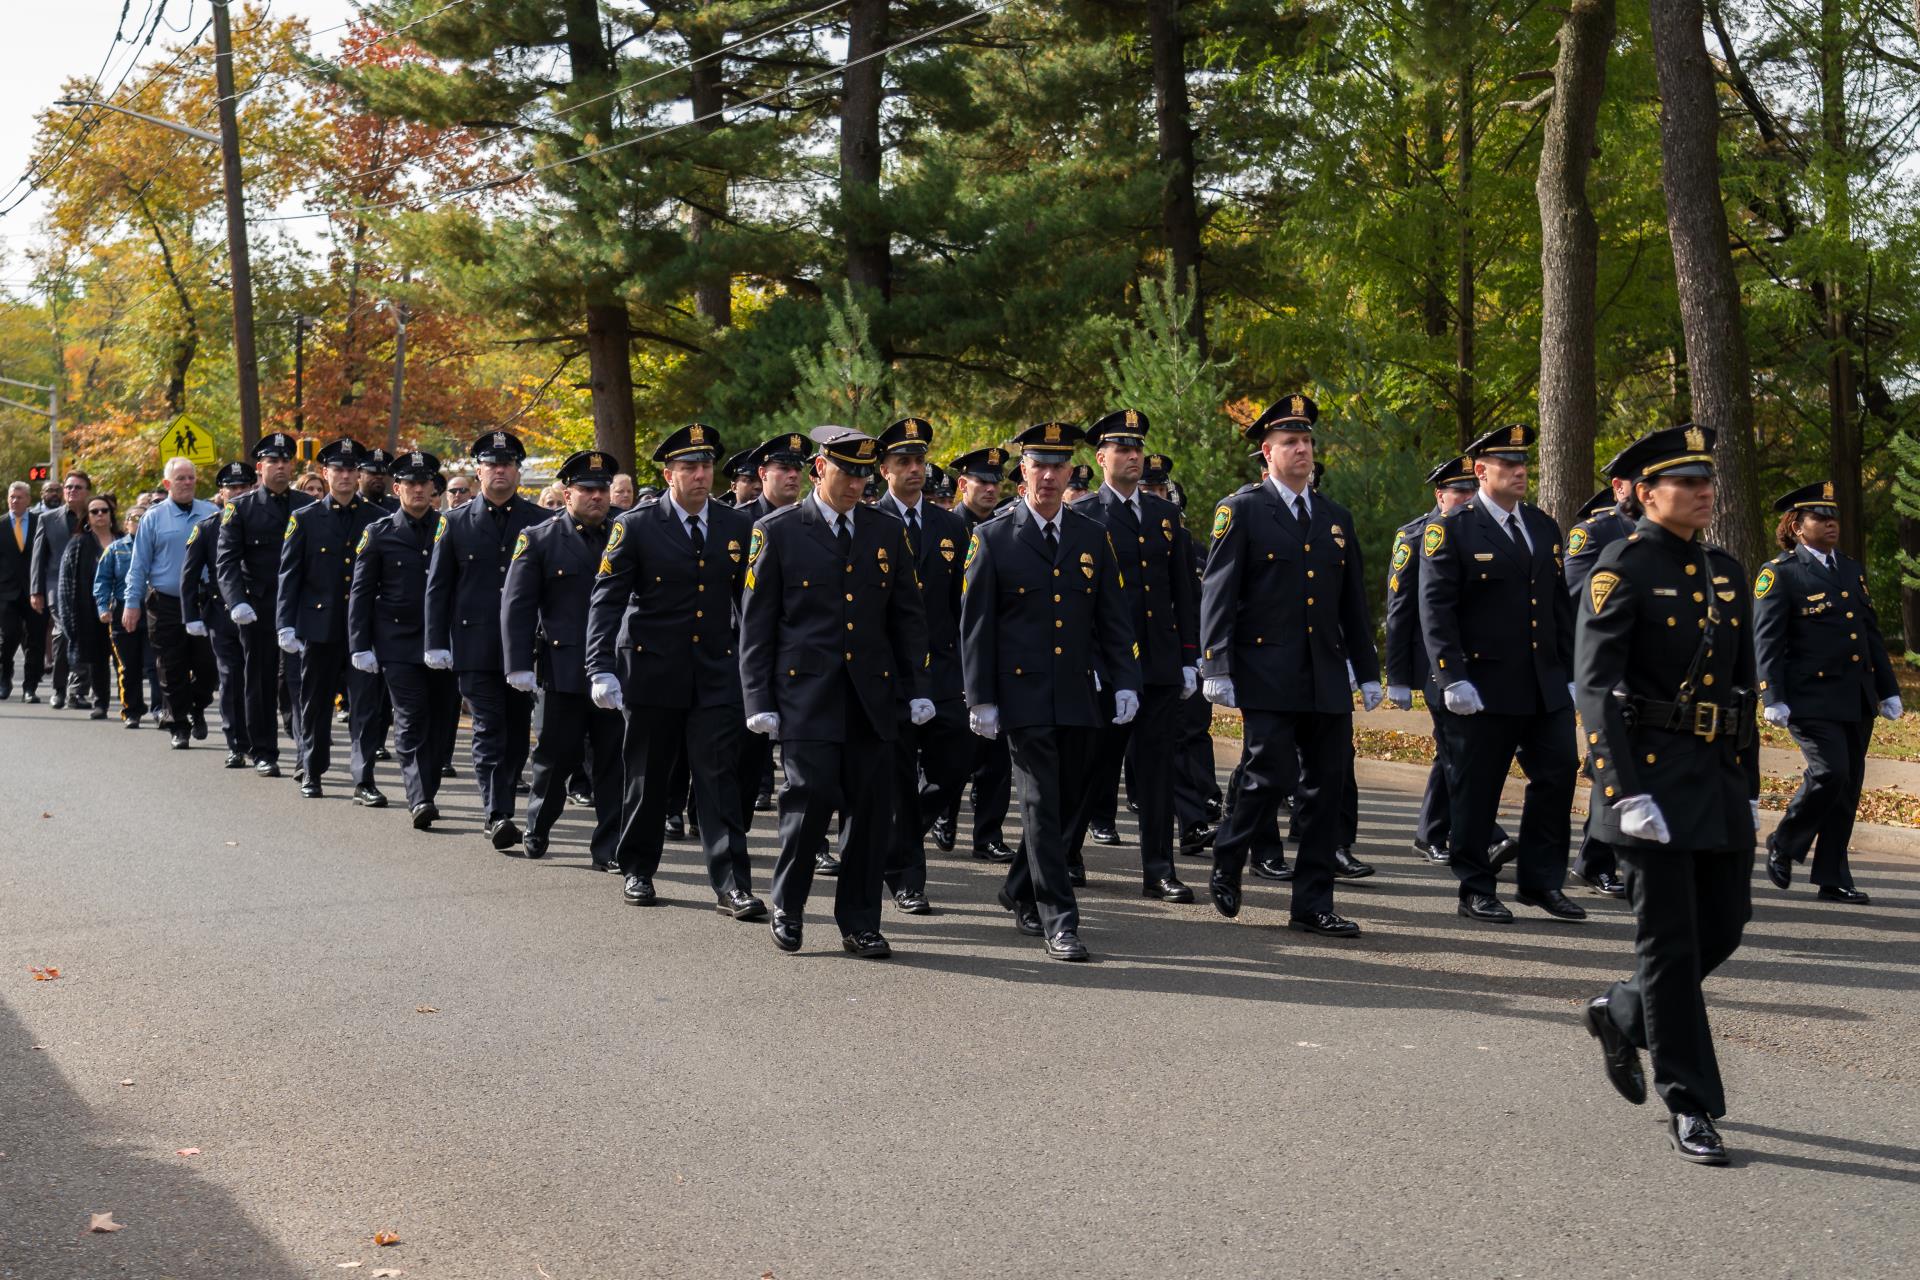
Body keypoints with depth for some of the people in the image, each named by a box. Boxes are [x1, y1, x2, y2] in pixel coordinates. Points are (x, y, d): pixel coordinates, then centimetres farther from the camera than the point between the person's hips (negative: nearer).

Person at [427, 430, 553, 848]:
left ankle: (501, 811, 21)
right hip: (476, 645, -1)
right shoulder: (456, 522, 5)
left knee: (518, 732, 8)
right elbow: (437, 586, 6)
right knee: (489, 730, -7)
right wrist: (437, 643, 0)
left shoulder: (541, 521, 5)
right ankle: (498, 816, -11)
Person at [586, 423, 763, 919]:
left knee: (719, 778, -4)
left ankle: (732, 887, -5)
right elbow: (606, 600, -8)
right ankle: (637, 872, 26)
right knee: (646, 779, 10)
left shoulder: (737, 527, 5)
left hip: (716, 675, 2)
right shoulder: (635, 526, -4)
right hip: (652, 671, -1)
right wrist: (601, 669, -18)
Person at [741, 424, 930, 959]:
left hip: (872, 693, 3)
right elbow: (755, 622, 1)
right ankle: (787, 907, 11)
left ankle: (859, 923, 15)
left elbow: (908, 615, 14)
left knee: (870, 807, 3)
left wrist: (917, 688, 6)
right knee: (811, 795, -11)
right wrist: (759, 700, -4)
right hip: (805, 690, -3)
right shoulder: (777, 531, 1)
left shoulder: (888, 531, 11)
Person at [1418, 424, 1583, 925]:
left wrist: (1568, 674, 13)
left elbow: (1561, 606, 17)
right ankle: (1476, 890, 14)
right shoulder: (1451, 529, -6)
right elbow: (1435, 610, -10)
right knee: (1476, 790, 2)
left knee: (1558, 775, 4)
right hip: (1482, 687, -6)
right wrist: (1453, 678, -17)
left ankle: (1541, 881, 18)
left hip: (1545, 686, 6)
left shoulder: (1544, 527, 14)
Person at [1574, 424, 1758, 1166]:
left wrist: (1749, 790, 15)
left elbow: (1744, 690, 18)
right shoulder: (1622, 569, -7)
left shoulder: (1727, 574, 13)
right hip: (1651, 772, -7)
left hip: (1718, 775, 7)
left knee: (1726, 922, 9)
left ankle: (1622, 1016, 34)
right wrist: (1625, 794, -20)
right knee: (1670, 938, -1)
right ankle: (1689, 1107, 7)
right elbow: (1595, 687, -14)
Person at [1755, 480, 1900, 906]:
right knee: (1829, 772, -18)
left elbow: (1872, 632, 21)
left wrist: (1888, 690, 17)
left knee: (1848, 787, 6)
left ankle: (1833, 879, 12)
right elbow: (1766, 640, -9)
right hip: (1812, 698, -7)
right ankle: (1783, 846, 5)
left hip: (1857, 699, 7)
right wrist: (1774, 699, -16)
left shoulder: (1852, 569, 18)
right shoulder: (1779, 573, -4)